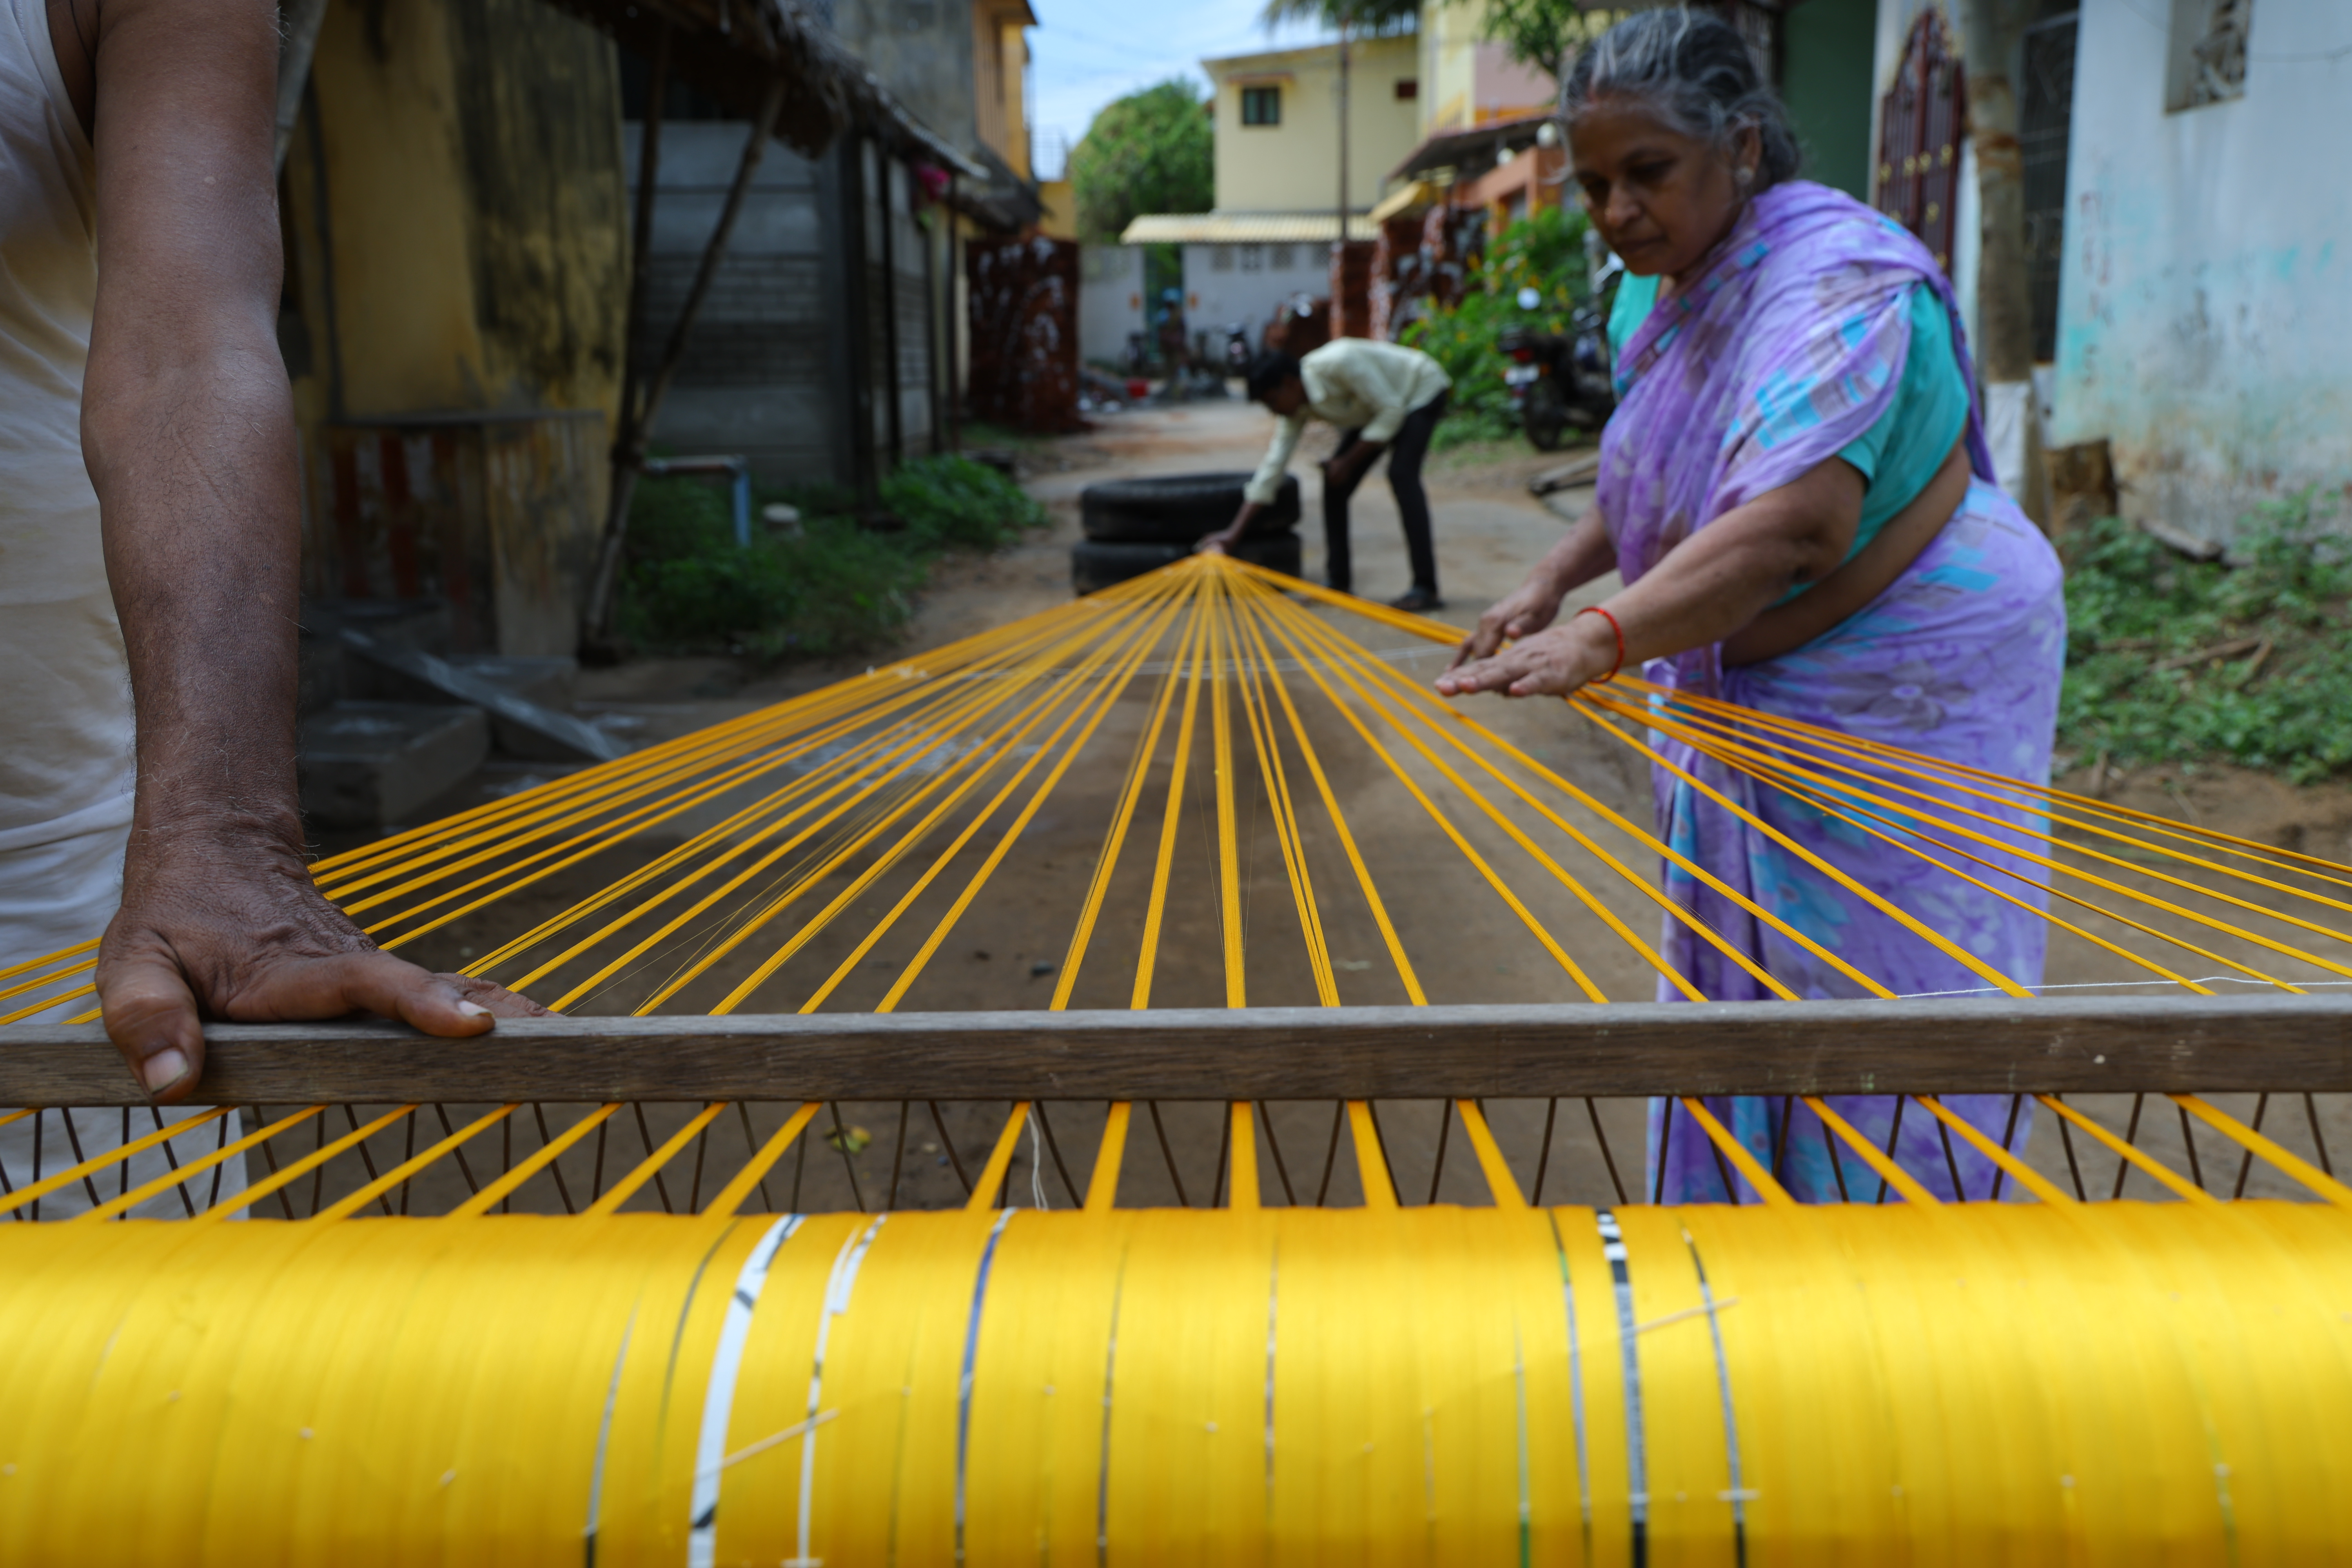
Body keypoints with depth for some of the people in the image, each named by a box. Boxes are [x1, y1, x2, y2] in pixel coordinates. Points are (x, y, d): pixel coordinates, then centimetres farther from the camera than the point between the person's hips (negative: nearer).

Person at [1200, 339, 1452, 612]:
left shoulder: (1338, 363, -35)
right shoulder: (1298, 407, -11)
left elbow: (1391, 411, -28)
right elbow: (1273, 466, -10)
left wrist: (1348, 461, -23)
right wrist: (1234, 532, -13)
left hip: (1422, 391, -8)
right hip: (1376, 410, 8)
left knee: (1401, 474, -26)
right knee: (1335, 484, -1)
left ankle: (1425, 589, -29)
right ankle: (1338, 582, 8)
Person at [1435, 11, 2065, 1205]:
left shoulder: (1833, 281, -25)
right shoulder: (1653, 295, 3)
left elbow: (1799, 522, -41)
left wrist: (1602, 640, -51)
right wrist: (1553, 580, 3)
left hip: (1908, 682, -8)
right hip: (1752, 688, 9)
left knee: (1883, 987, 0)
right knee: (1742, 969, 15)